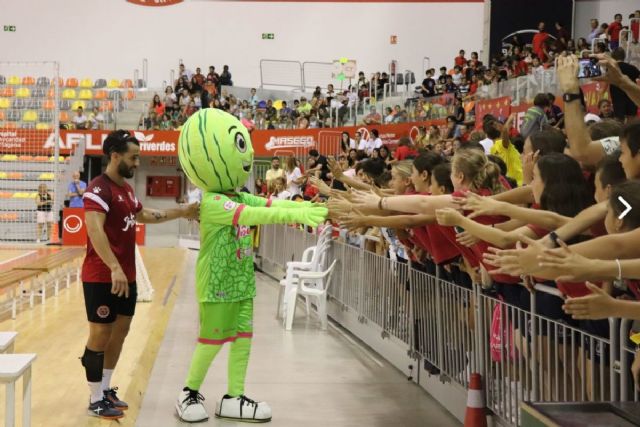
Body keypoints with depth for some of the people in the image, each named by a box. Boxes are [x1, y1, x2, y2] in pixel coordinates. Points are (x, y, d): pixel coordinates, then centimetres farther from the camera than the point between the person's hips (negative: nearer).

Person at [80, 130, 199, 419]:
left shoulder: (126, 188, 13)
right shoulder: (98, 189, -17)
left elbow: (143, 215, 30)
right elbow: (95, 230, -30)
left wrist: (181, 212, 24)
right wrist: (114, 268, -38)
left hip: (126, 276, 9)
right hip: (102, 277, -9)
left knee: (120, 331, 14)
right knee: (100, 334, -2)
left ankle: (105, 389, 27)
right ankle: (96, 400, 8)